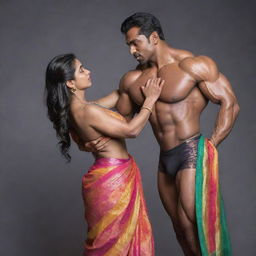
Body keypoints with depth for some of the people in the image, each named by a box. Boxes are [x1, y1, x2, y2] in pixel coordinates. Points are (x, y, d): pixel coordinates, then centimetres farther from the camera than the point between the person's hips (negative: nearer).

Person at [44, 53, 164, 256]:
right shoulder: (87, 111, -23)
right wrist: (150, 99, -11)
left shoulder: (76, 109, 6)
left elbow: (116, 96, 17)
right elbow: (131, 130, -22)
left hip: (113, 176, 9)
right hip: (113, 179, -9)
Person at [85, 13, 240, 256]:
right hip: (165, 160, 6)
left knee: (191, 225, -3)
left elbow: (230, 105, -10)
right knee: (179, 225, 15)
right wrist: (102, 140, -5)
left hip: (191, 154, -6)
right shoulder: (132, 79, 8)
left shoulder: (194, 65, -9)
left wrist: (210, 147, -14)